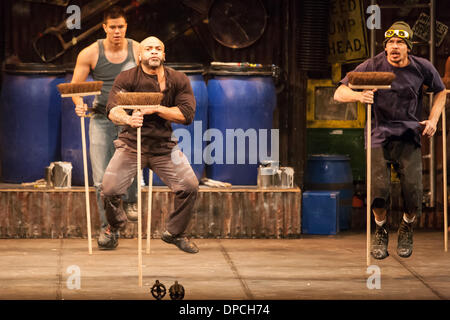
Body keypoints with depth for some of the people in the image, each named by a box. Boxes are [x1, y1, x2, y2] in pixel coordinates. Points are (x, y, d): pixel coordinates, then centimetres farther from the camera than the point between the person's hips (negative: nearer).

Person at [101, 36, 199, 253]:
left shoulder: (178, 80, 2)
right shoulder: (127, 78, -4)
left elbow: (187, 114, -7)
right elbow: (113, 109, -18)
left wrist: (156, 108, -19)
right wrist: (128, 119, -41)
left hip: (164, 146, 2)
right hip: (131, 144, -2)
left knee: (190, 186, -12)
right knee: (109, 189, -14)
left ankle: (174, 233, 14)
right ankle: (115, 227, 21)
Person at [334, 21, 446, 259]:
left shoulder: (422, 68, 1)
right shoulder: (372, 66, -4)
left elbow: (440, 91, 21)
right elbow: (339, 94, -4)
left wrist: (433, 120, 6)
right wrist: (358, 96, -25)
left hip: (409, 138, 1)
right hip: (380, 135, -1)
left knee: (413, 190, -14)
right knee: (379, 188, -19)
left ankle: (407, 228, 19)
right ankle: (381, 230, 12)